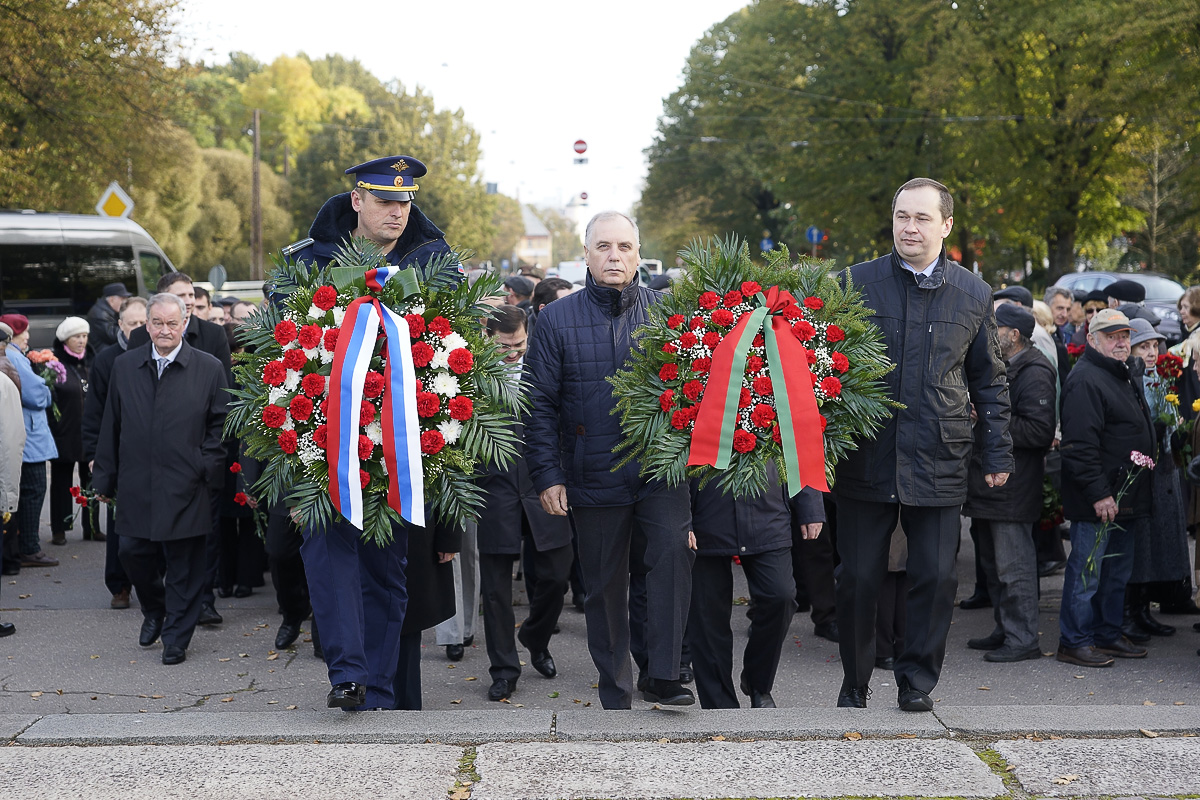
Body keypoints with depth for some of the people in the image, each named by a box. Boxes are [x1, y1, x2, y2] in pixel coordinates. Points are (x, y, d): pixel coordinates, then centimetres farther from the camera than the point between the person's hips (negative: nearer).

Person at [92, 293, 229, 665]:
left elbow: (221, 424, 3)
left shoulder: (209, 369, -1)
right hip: (136, 485, 3)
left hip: (185, 488, -3)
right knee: (132, 552, 6)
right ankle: (154, 610, 35)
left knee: (183, 566, 2)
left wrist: (207, 468, -7)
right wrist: (105, 478, 10)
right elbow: (111, 425, 11)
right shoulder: (124, 366, 7)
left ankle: (175, 638, 16)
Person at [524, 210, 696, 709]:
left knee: (673, 548, -24)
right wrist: (546, 474, -4)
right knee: (604, 589, 9)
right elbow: (540, 404, 1)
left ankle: (662, 676, -17)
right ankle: (616, 696, 23)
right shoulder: (557, 320, 1)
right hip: (594, 478, 1)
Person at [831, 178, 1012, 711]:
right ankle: (855, 683, 21)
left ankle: (917, 681, 16)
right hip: (866, 460, -1)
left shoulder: (974, 295, 7)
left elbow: (989, 381, 15)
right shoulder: (857, 283, 1)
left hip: (939, 462, 1)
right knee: (858, 578, 5)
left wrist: (998, 453, 12)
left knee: (935, 577, 0)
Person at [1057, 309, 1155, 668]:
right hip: (1096, 501, -10)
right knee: (1087, 569, -3)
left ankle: (1108, 634, 25)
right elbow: (1080, 445, -22)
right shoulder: (1085, 379, -16)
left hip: (1125, 499, 10)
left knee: (1117, 570, 15)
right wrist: (1098, 493, -24)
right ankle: (1074, 642, 4)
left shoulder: (1127, 375, 16)